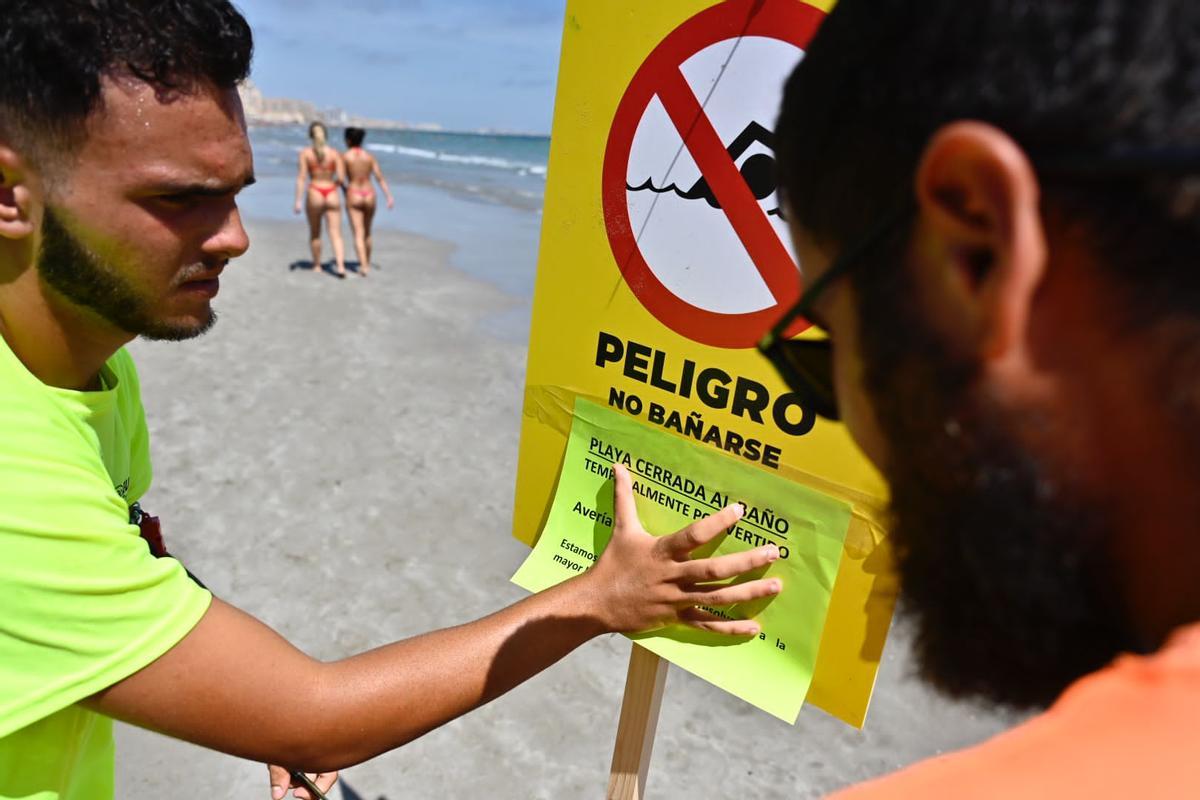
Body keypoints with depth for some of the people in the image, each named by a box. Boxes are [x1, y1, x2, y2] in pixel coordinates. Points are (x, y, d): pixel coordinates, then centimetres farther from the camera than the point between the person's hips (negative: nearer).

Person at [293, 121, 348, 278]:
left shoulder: (305, 153, -2)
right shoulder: (335, 153, -1)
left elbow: (301, 177, -7)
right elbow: (341, 178, -5)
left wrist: (298, 201, -5)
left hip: (314, 194, 0)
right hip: (332, 194, 0)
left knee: (314, 234, 17)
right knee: (336, 234, 0)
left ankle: (317, 265, 27)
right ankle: (340, 266, -16)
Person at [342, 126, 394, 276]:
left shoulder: (345, 156, -6)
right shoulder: (370, 156, 3)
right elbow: (380, 178, -3)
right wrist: (389, 197, -6)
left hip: (353, 197, -3)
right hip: (369, 195, 3)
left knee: (358, 234, -5)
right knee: (367, 233, 19)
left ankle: (364, 267, -18)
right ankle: (367, 264, 29)